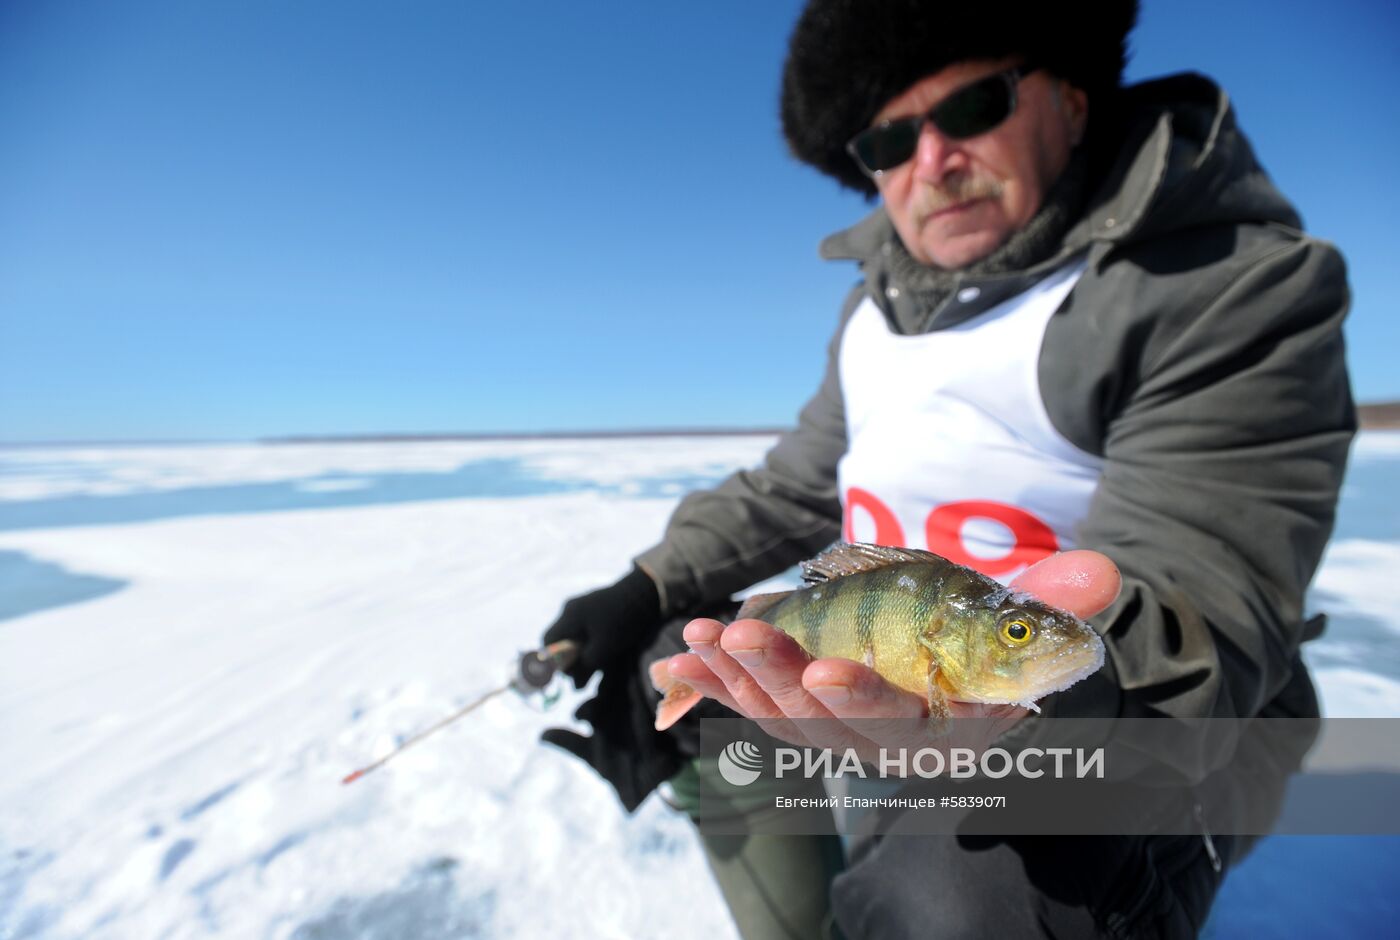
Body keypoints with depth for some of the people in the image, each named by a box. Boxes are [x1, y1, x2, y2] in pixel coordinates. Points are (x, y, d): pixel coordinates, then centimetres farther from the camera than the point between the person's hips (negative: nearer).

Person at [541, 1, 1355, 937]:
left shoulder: (1241, 284, -14)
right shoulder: (880, 304, 7)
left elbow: (1205, 602, -22)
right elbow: (795, 487, 10)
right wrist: (650, 589, 3)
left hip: (1135, 736, -6)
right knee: (667, 659, 8)